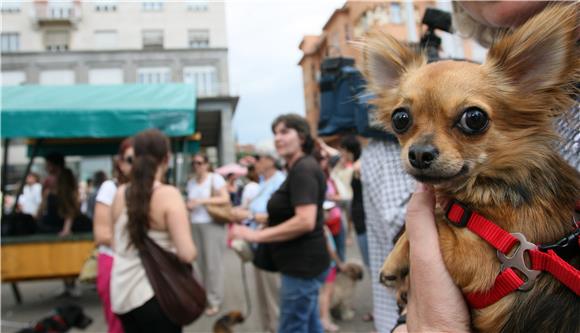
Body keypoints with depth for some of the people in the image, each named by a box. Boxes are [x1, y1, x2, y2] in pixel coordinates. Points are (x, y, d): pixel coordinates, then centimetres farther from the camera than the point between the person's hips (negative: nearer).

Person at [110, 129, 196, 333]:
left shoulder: (120, 194, 0)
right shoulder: (169, 194, -18)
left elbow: (116, 244, 11)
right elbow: (187, 254, -23)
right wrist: (192, 252, -3)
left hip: (123, 291, 6)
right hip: (156, 294, -5)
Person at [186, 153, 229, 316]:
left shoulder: (215, 178, -5)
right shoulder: (191, 182, 13)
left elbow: (226, 199, -12)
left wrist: (202, 200, -17)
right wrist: (189, 206, 0)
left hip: (212, 225, -5)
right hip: (195, 225, 6)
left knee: (213, 262, -5)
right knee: (201, 262, 6)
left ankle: (214, 301, 3)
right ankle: (206, 295, 20)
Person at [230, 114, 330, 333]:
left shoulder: (302, 169, -18)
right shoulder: (300, 168, 14)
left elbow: (305, 221, -28)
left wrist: (256, 235, -23)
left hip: (302, 264, -10)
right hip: (303, 263, 10)